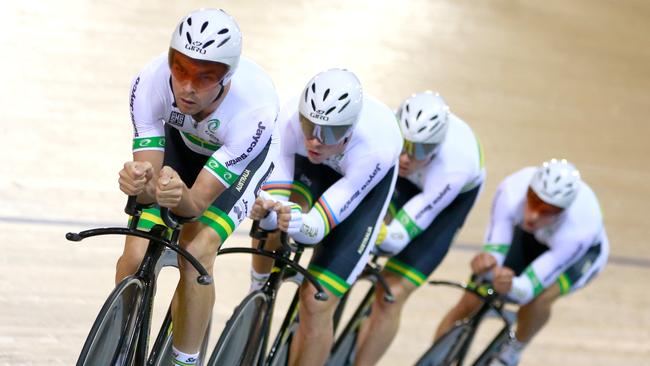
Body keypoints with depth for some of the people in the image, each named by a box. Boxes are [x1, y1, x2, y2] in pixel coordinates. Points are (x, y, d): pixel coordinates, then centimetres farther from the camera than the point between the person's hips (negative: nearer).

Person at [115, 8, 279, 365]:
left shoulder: (255, 108, -41)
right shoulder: (150, 83, -35)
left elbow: (197, 204, -36)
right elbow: (148, 185, -30)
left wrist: (180, 196, -60)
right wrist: (140, 183, -55)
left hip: (244, 152, -2)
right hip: (180, 140, 3)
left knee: (196, 253, -24)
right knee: (137, 255, -12)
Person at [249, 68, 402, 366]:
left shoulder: (375, 150, -43)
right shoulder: (290, 118, -38)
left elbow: (318, 226, -41)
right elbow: (274, 195, -33)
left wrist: (296, 224, -63)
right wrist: (266, 211, -56)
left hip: (368, 180, -4)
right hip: (310, 169, 4)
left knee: (317, 302, -12)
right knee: (269, 224, -22)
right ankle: (258, 292, 11)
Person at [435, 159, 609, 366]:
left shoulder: (580, 229, -43)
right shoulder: (512, 190, -39)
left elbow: (529, 287, -40)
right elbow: (495, 247, -31)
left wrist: (511, 287, -63)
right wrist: (488, 262, -55)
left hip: (584, 251, -3)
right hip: (528, 238, 3)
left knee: (539, 299, -31)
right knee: (469, 304, -8)